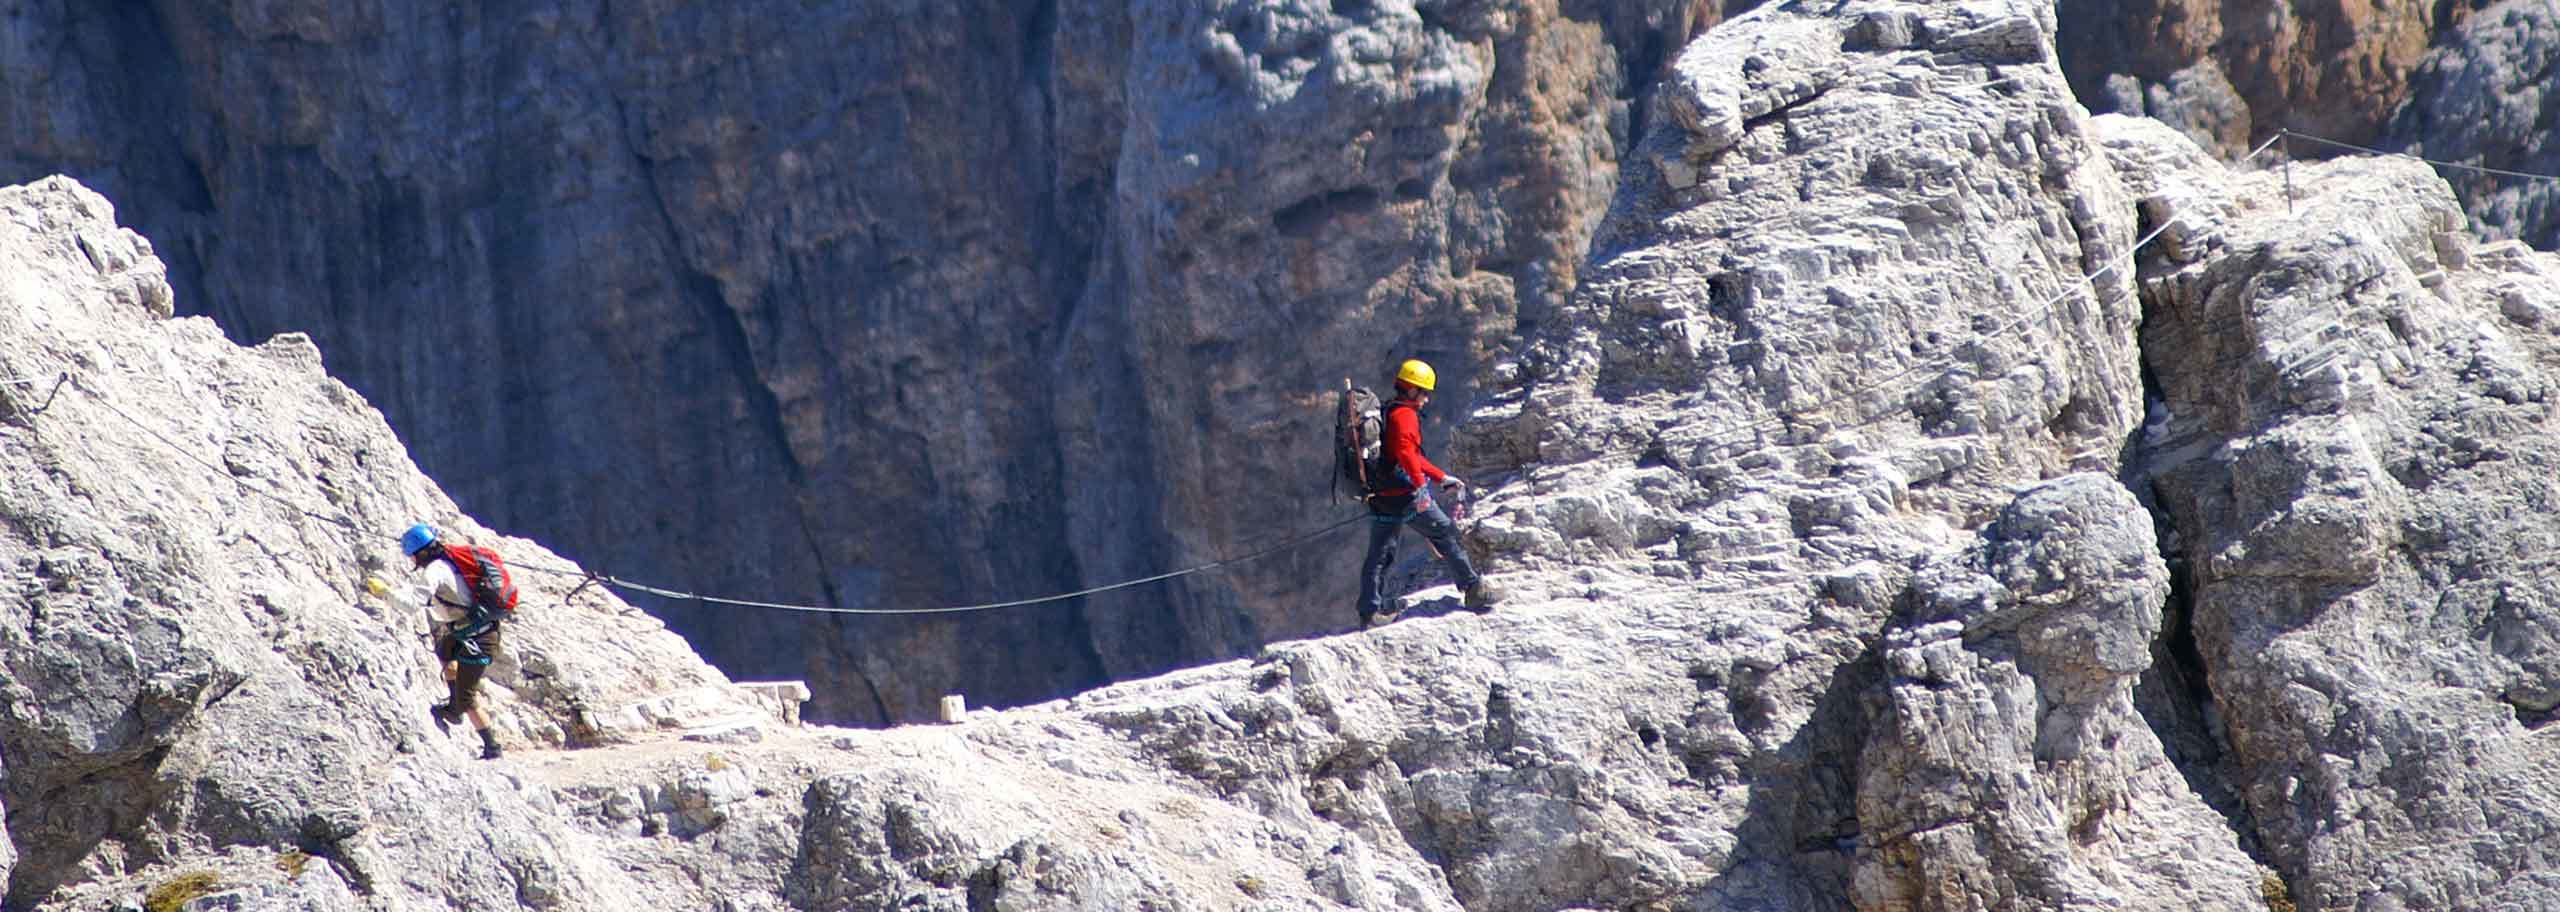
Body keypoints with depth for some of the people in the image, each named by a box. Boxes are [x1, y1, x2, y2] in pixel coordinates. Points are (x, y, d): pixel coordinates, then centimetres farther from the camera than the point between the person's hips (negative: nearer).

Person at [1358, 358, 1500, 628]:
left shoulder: (1387, 413, 22)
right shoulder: (1405, 415, -11)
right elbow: (1405, 451, -29)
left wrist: (1441, 477, 32)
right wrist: (1420, 484, -34)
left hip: (1382, 496, 9)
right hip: (1407, 494, -9)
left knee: (1379, 555, 7)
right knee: (1446, 535, 4)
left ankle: (1370, 611, 3)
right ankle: (1473, 589, 9)